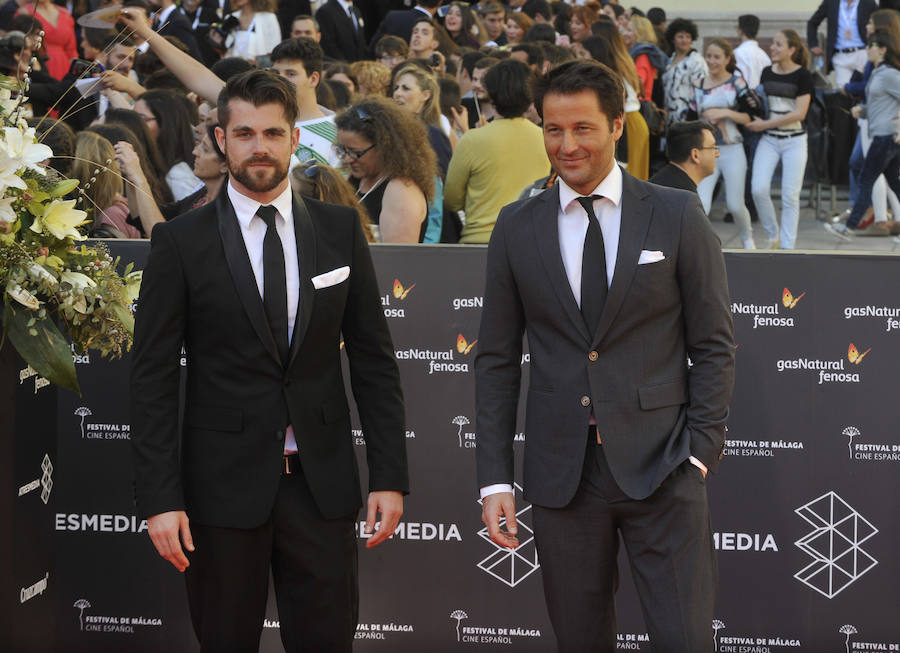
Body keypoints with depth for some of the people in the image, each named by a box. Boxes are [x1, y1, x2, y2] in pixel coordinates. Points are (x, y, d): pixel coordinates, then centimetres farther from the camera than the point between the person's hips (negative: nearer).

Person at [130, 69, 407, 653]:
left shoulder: (340, 229, 6)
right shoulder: (181, 243, -1)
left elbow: (375, 359, 7)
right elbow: (152, 379, -3)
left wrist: (390, 475, 1)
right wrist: (160, 497, -9)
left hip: (321, 480, 2)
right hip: (225, 486, -1)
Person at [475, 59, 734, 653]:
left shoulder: (678, 216, 1)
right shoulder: (517, 228, 7)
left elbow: (714, 344, 3)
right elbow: (497, 359, 9)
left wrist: (701, 451, -6)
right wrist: (495, 477, 2)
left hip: (660, 467, -2)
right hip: (562, 471, 2)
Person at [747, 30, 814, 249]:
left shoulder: (802, 75, -8)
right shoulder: (767, 73, 7)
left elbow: (799, 113, -13)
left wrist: (765, 124, -15)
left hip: (794, 140, -4)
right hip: (768, 140, 4)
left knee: (790, 196, -1)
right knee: (758, 189, -10)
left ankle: (787, 247, 7)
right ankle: (772, 236, 10)